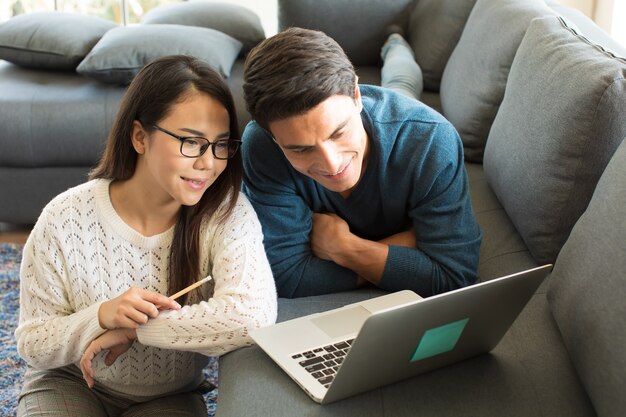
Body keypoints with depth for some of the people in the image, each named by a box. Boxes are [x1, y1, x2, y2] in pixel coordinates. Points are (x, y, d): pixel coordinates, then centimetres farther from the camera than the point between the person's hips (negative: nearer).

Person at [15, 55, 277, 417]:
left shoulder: (226, 213, -18)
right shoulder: (66, 219, -17)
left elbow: (253, 314, -35)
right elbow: (33, 346, -11)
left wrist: (133, 329, -28)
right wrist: (100, 317, -31)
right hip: (71, 385, 1)